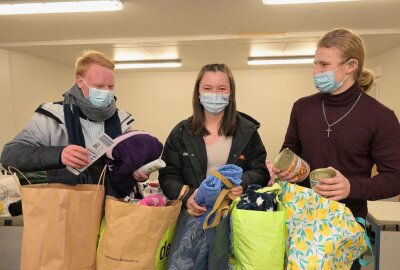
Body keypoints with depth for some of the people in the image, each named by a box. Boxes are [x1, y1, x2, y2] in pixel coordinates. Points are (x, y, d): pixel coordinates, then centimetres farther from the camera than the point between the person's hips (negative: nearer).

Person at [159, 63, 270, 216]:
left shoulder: (247, 130, 7)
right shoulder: (181, 132, 5)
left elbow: (261, 171, 7)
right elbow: (168, 176, 3)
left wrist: (243, 183, -14)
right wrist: (186, 196, -16)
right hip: (195, 212, -1)